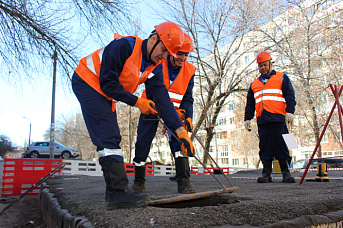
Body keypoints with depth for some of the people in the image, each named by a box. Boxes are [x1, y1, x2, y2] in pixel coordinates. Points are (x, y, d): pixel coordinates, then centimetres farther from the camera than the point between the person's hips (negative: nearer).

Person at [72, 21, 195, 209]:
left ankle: (113, 193, 12)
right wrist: (137, 102, -18)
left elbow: (162, 99, -9)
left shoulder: (155, 67, -3)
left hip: (105, 94, 8)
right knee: (108, 137, -17)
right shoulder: (124, 46, -25)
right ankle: (119, 192, -16)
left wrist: (181, 131, -16)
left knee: (111, 139, 5)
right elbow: (107, 83, -24)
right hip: (87, 82, -8)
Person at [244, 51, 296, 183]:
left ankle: (286, 173, 5)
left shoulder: (282, 78, 13)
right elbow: (250, 104, 24)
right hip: (262, 120, 4)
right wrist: (247, 118, 16)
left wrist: (290, 111, -10)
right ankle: (266, 173, 7)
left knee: (281, 145, -4)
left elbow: (290, 96, 3)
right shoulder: (254, 84, 23)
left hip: (278, 119, -3)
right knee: (264, 147, 2)